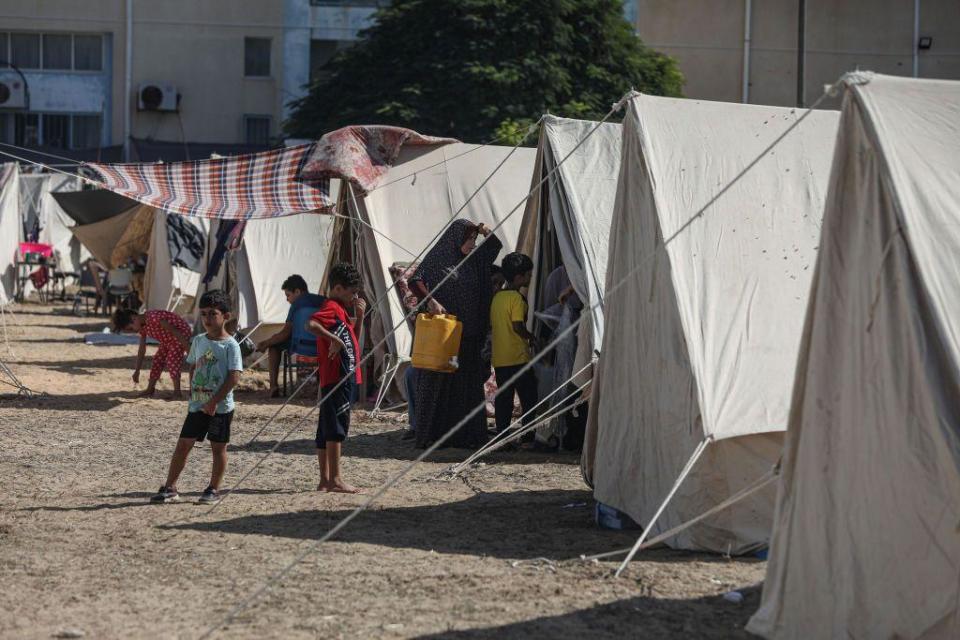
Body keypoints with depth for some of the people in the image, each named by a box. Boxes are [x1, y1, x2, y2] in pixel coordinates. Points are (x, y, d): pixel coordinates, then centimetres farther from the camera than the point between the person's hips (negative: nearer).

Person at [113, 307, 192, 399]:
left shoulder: (153, 318, -32)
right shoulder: (143, 327, -2)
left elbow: (175, 332, -29)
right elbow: (142, 349, 7)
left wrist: (189, 350, -27)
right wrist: (137, 371, 9)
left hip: (182, 334, -9)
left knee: (172, 361, -16)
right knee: (157, 361, 8)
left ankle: (177, 392, -8)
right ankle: (150, 389, 19)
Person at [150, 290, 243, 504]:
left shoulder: (230, 345, -11)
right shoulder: (199, 341, 7)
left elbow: (234, 376, -16)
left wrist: (214, 401, -18)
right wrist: (192, 395, 10)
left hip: (220, 407, -5)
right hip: (197, 405, 5)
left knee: (218, 447, 5)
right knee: (183, 444, 3)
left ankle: (214, 489, 16)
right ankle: (170, 488, 8)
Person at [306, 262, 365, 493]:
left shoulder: (340, 309, 19)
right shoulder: (331, 308, -12)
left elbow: (352, 337, 30)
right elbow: (311, 325, -30)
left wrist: (359, 316, 16)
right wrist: (334, 339, -27)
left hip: (344, 378, 10)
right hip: (338, 379, -10)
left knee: (326, 430, 9)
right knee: (336, 428, -9)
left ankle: (325, 480, 13)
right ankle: (335, 480, -9)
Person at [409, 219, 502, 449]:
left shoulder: (472, 260, 13)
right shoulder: (437, 257, -6)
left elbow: (495, 247, 24)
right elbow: (415, 281, -16)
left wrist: (486, 232, 5)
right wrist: (430, 300, -30)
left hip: (467, 337, 7)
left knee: (467, 384, 5)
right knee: (437, 383, -3)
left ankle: (464, 434, 8)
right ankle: (431, 436, 1)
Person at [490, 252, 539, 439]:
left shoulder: (497, 297, 11)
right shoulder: (516, 297, -13)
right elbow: (518, 325, -20)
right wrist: (531, 337, -2)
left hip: (499, 359, 7)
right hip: (518, 358, -7)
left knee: (503, 399, 9)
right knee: (528, 399, 2)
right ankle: (529, 437, 2)